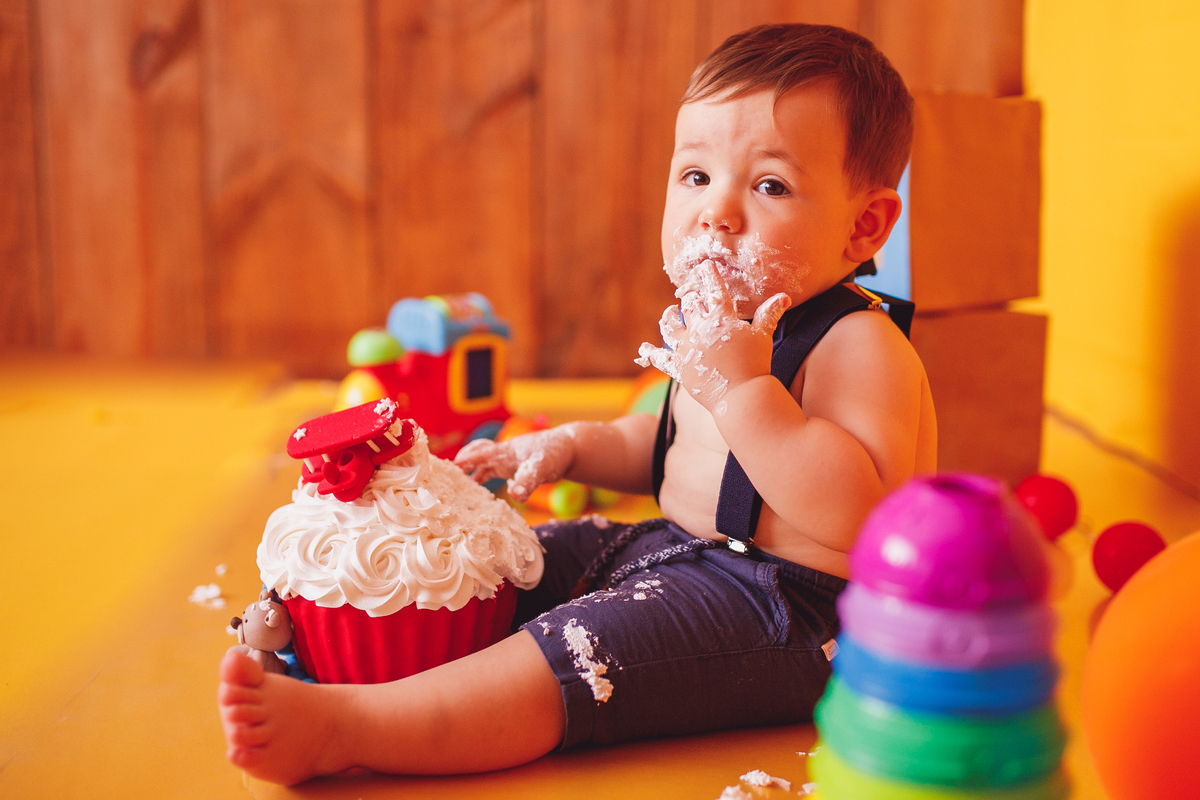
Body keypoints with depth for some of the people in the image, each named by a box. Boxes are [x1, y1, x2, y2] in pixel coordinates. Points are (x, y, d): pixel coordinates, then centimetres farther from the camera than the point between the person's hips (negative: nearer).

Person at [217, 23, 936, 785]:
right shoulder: (716, 329, 9)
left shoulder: (860, 347, -19)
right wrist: (572, 447, 10)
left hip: (781, 607, -10)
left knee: (585, 650, -29)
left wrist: (742, 387, -34)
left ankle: (338, 725, -32)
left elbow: (857, 514, -33)